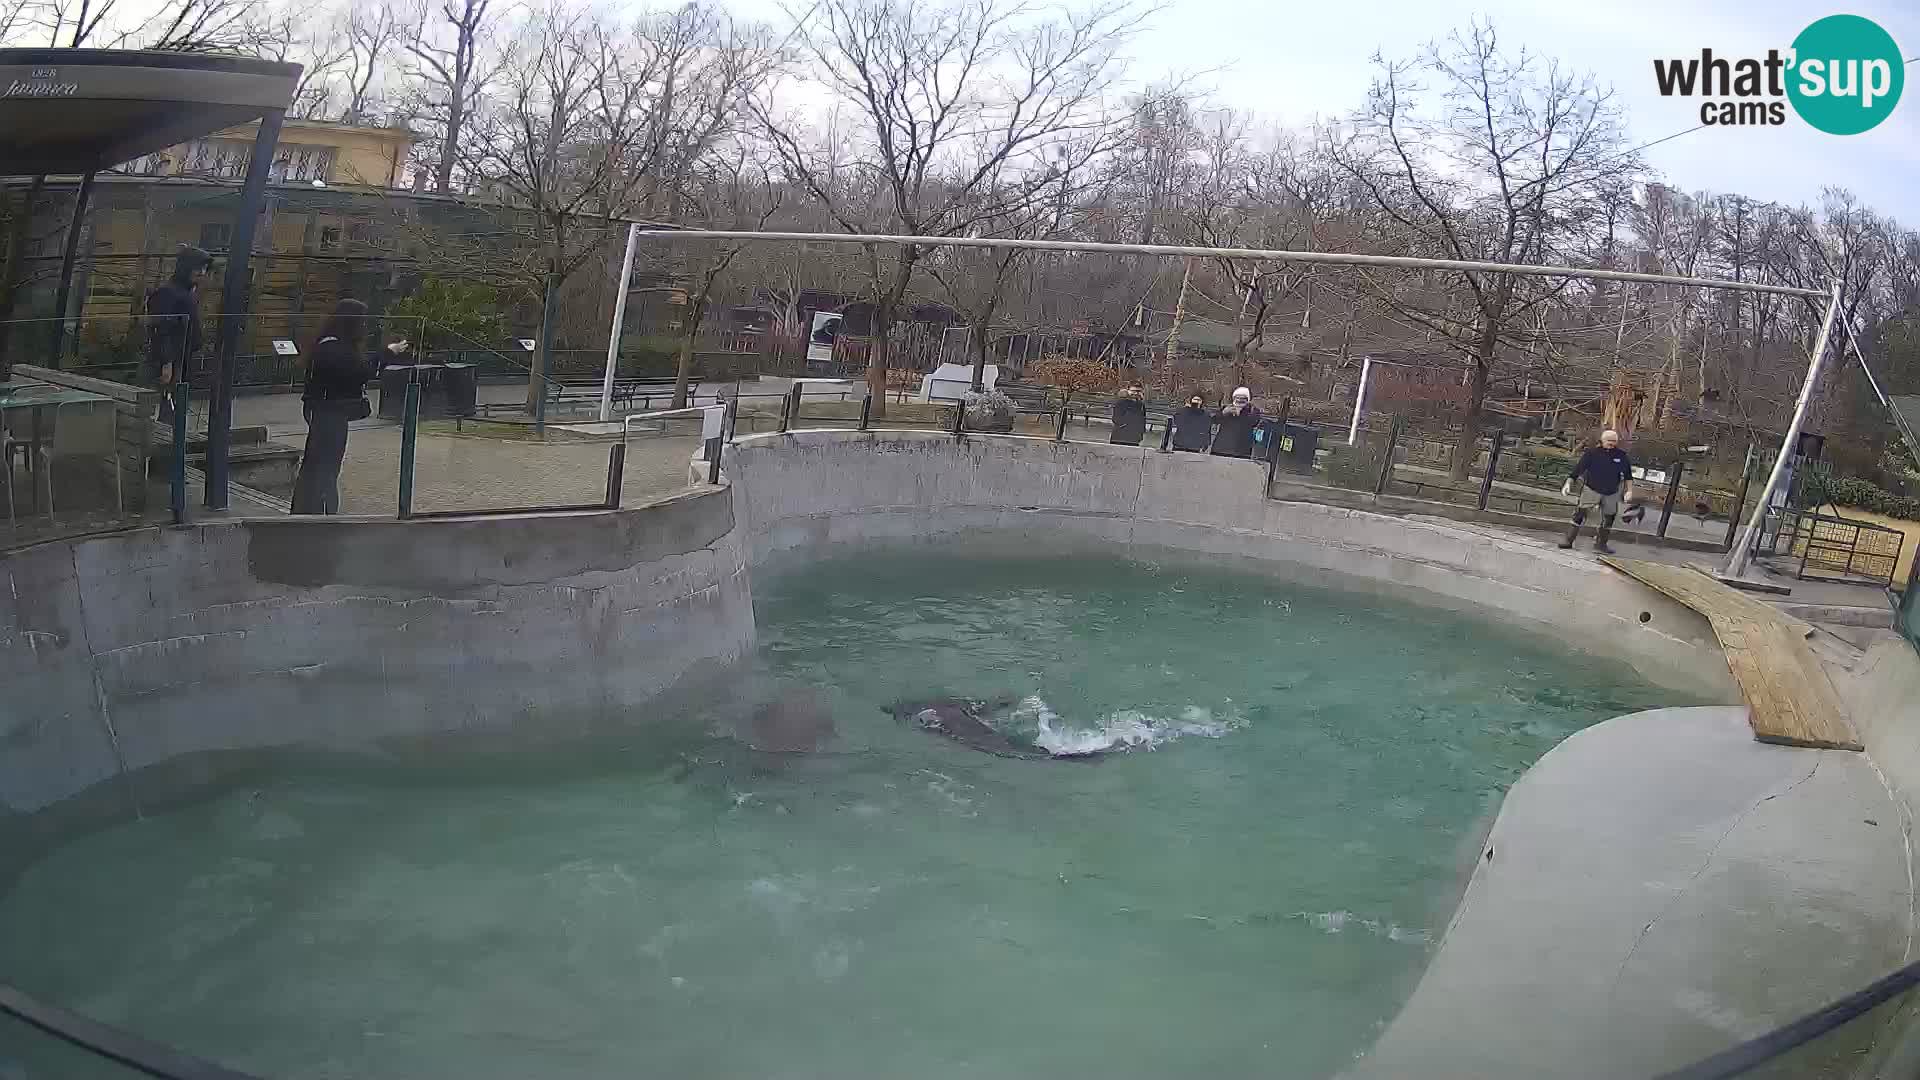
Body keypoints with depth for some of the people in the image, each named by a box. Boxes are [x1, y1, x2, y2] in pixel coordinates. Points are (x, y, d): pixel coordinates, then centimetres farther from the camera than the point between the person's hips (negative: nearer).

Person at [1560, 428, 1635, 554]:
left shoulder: (1621, 456, -4)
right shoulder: (1592, 453, -12)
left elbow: (1628, 475, 6)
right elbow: (1577, 469, -10)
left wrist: (1629, 490, 1)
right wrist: (1568, 483, -17)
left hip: (1611, 493, 3)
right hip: (1591, 489, -3)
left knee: (1608, 518, 11)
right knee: (1580, 513, -15)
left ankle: (1601, 544, 26)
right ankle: (1569, 540, -10)